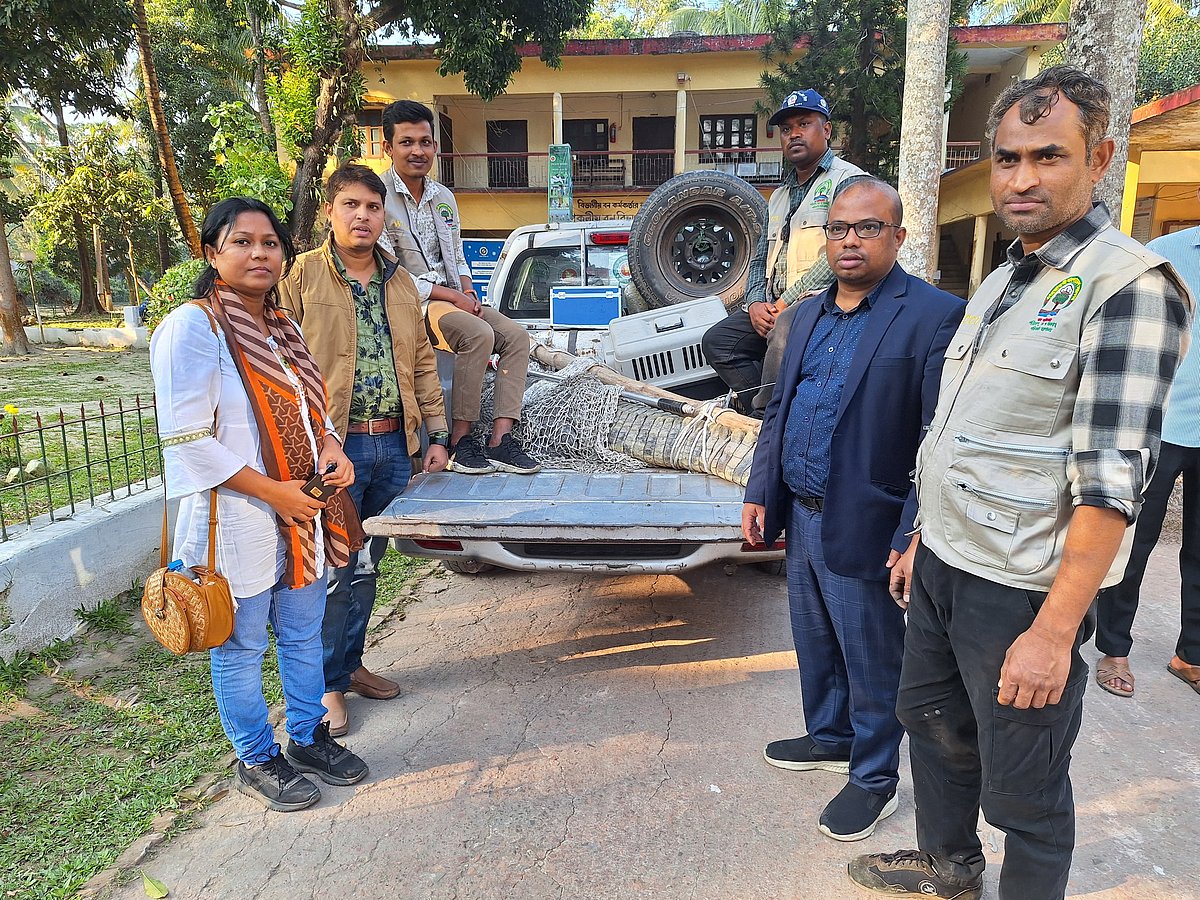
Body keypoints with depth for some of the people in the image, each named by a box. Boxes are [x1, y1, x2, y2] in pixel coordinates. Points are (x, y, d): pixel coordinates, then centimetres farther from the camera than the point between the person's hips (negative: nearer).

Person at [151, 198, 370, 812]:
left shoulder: (280, 327, 10)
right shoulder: (191, 328, -14)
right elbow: (188, 441, -19)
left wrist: (331, 447, -3)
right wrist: (276, 493, -19)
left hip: (304, 514, 7)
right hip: (237, 520, -7)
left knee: (303, 634, 19)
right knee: (241, 648, 10)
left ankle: (308, 738, 37)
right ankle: (257, 762, 29)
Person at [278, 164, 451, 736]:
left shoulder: (399, 281, 13)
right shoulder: (303, 276, -3)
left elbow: (422, 362, 15)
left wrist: (437, 433, 10)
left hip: (393, 446, 5)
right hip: (334, 446, -5)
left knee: (367, 566, 16)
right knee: (333, 570, 1)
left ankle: (351, 663, 32)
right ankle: (325, 682, 18)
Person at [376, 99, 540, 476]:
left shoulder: (443, 197, 15)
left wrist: (467, 290, -1)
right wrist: (453, 296, -16)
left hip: (452, 298, 8)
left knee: (516, 335, -11)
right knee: (478, 334, -30)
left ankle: (500, 439, -17)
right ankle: (460, 441, -21)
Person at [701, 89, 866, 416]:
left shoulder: (848, 179, 0)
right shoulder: (780, 196, 26)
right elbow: (760, 259, 25)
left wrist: (786, 302, -14)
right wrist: (756, 303, 4)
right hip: (774, 307, 8)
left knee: (784, 330, -37)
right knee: (716, 340, -10)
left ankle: (766, 413, -21)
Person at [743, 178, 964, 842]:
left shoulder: (935, 316, -14)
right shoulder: (809, 316, 10)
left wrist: (914, 537, -21)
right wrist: (759, 493, 10)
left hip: (863, 530, -7)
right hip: (801, 516, 7)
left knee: (872, 664, 11)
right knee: (815, 648, 23)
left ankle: (875, 779, 32)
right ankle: (829, 737, 45)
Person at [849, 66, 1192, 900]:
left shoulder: (1129, 284, -15)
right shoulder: (1001, 281, 11)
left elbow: (1109, 477, -21)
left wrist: (1055, 629, -23)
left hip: (1020, 590, -8)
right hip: (943, 566, 9)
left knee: (1023, 785, 8)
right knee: (932, 719, 24)